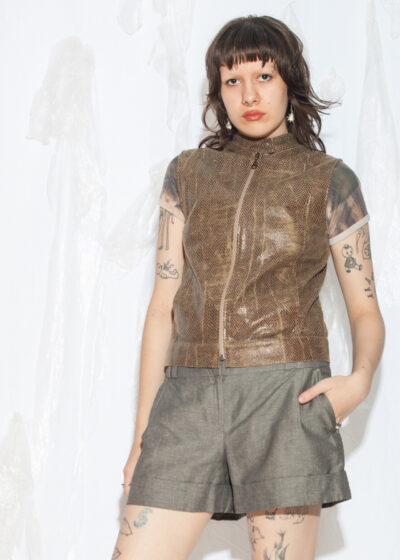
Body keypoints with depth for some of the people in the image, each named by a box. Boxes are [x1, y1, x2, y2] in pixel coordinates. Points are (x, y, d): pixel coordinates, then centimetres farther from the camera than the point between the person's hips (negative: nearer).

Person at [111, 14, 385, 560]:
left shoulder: (331, 180, 8)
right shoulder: (188, 174, 13)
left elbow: (365, 310, 9)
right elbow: (163, 305, 12)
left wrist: (359, 380, -13)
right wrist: (143, 434, 8)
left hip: (287, 396, -2)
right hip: (190, 397, 2)